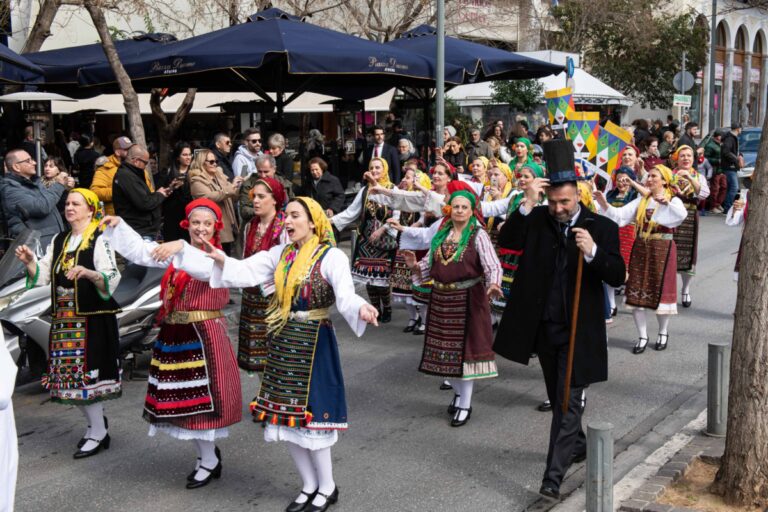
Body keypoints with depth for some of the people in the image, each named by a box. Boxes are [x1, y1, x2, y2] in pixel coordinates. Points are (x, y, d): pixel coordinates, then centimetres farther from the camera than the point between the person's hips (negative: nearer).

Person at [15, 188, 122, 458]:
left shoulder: (99, 240, -8)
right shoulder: (59, 241, 15)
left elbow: (112, 278, -18)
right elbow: (42, 276, 13)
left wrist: (87, 273, -35)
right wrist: (30, 261, -5)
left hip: (92, 318, -7)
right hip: (63, 319, 7)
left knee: (86, 373, -7)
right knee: (74, 377, 9)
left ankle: (98, 432, 5)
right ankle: (96, 425, 24)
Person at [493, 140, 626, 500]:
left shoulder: (601, 227, -7)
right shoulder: (538, 219, 0)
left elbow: (617, 277, -13)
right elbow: (507, 241, -13)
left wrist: (593, 252, -31)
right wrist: (527, 204, -22)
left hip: (578, 329, -4)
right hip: (544, 325, 4)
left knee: (568, 400, -6)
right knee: (558, 397, 20)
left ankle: (554, 474, -4)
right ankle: (578, 444, 42)